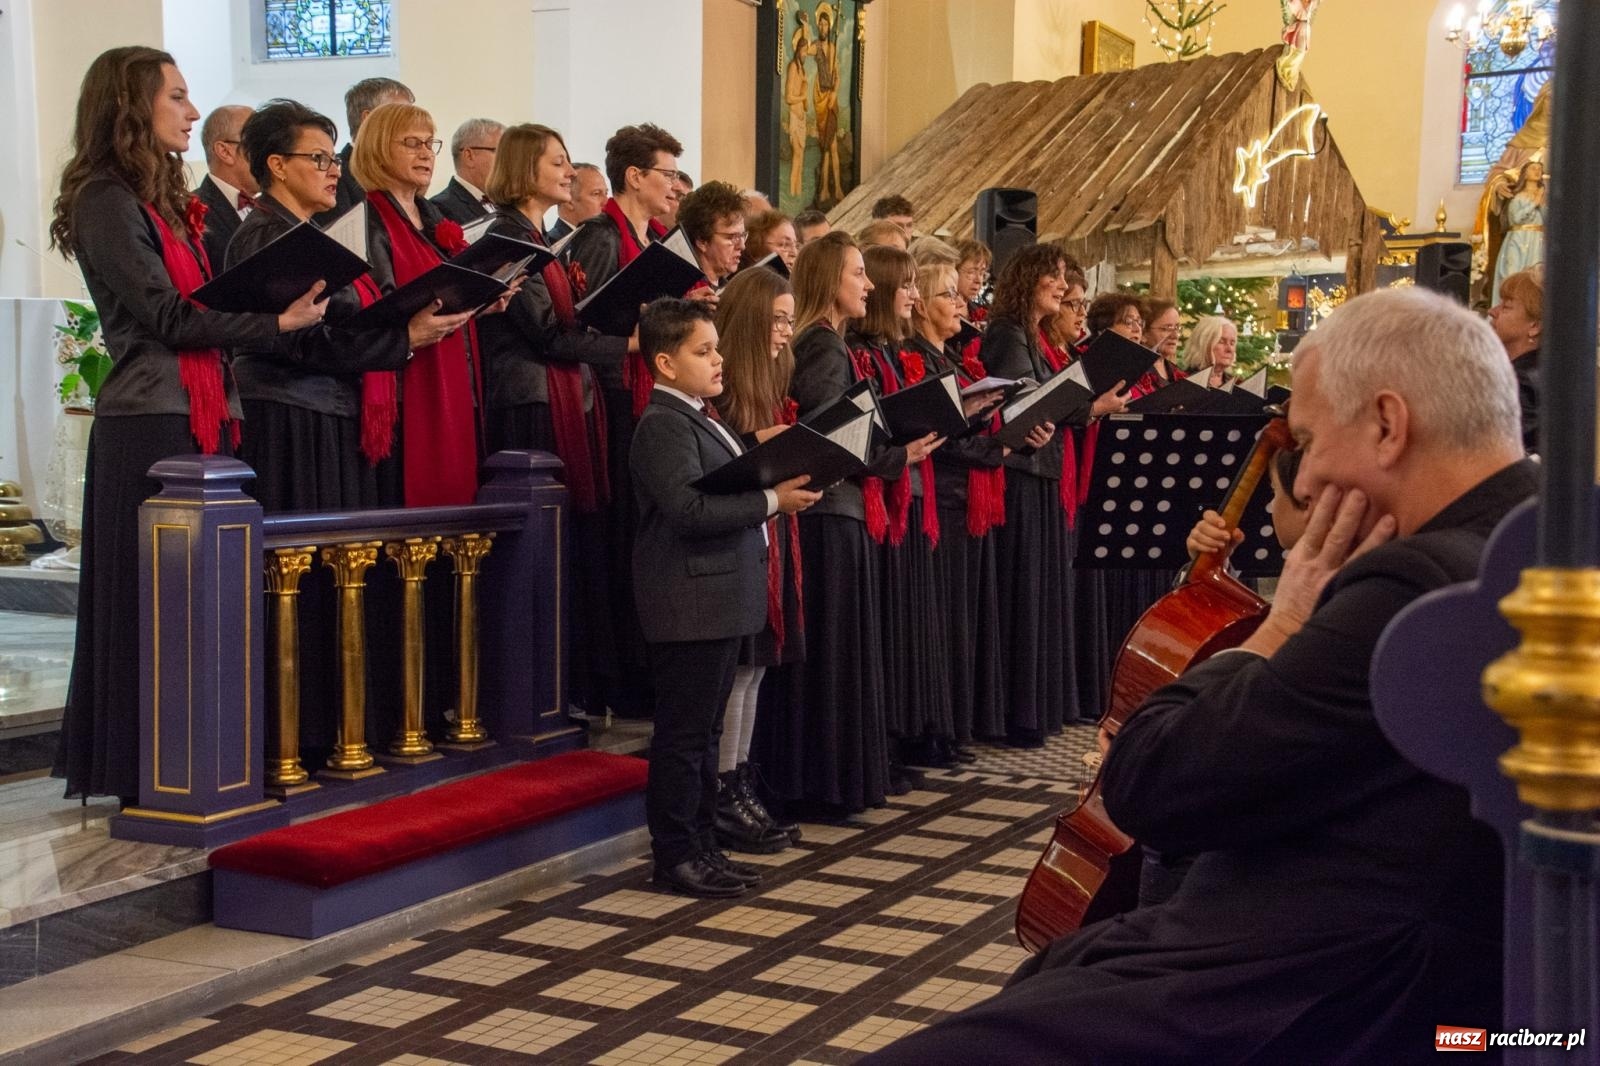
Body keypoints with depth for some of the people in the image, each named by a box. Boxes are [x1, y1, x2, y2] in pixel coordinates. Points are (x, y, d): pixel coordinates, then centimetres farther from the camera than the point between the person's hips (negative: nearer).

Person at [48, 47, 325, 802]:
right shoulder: (105, 200, -8)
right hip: (149, 426, -8)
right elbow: (167, 317, -14)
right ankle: (149, 774, 4)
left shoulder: (167, 201, 19)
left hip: (201, 417, 8)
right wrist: (278, 322, -12)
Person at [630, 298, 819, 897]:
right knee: (683, 734, -3)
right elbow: (689, 509, -25)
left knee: (704, 730, 15)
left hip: (719, 600, 10)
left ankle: (700, 846, 23)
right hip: (689, 604, -10)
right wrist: (771, 501, -21)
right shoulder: (664, 425, -14)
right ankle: (675, 855, 5)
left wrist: (777, 489, 8)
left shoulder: (700, 420, 18)